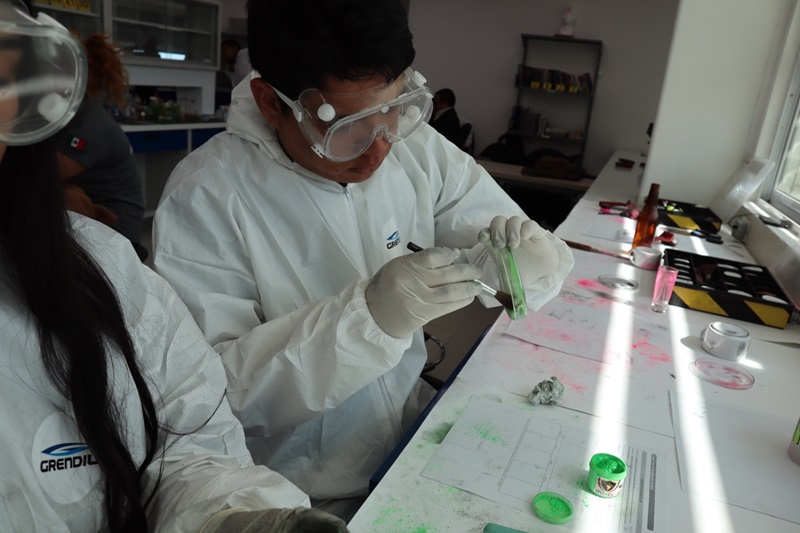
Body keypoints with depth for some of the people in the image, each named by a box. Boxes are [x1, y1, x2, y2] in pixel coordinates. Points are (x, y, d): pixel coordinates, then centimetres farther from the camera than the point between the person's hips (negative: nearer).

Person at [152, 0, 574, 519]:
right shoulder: (205, 198, -19)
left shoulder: (419, 149, -5)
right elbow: (207, 388, -23)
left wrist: (525, 255, -20)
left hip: (417, 432, 5)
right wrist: (368, 315, -32)